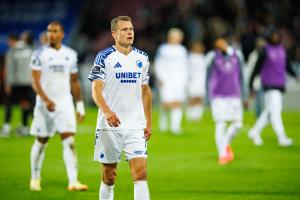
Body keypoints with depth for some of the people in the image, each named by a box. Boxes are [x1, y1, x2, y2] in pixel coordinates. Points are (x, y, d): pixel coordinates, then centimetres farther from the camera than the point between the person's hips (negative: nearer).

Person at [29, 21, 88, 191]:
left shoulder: (71, 54, 8)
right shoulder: (40, 54, -4)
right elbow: (35, 81, -10)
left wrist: (80, 104, 13)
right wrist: (46, 100, -24)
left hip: (65, 104, 2)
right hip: (45, 104, -2)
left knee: (69, 141, -10)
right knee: (41, 142, 8)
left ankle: (73, 181, -16)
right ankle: (35, 178, 25)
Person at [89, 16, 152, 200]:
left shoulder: (142, 58, 10)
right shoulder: (104, 57, -4)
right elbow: (96, 89, -13)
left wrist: (148, 123, 13)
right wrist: (106, 111, -31)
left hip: (136, 127, 3)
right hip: (109, 126, -3)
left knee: (141, 172, -11)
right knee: (109, 177, 5)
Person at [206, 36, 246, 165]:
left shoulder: (236, 55, 8)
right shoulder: (213, 57, -2)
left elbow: (240, 77, 15)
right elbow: (208, 78, 5)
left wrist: (243, 95, 16)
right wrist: (208, 97, 4)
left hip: (234, 95, 4)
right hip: (218, 95, -4)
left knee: (237, 123, 1)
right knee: (220, 124, -8)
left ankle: (226, 143, 28)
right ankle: (222, 154, -3)